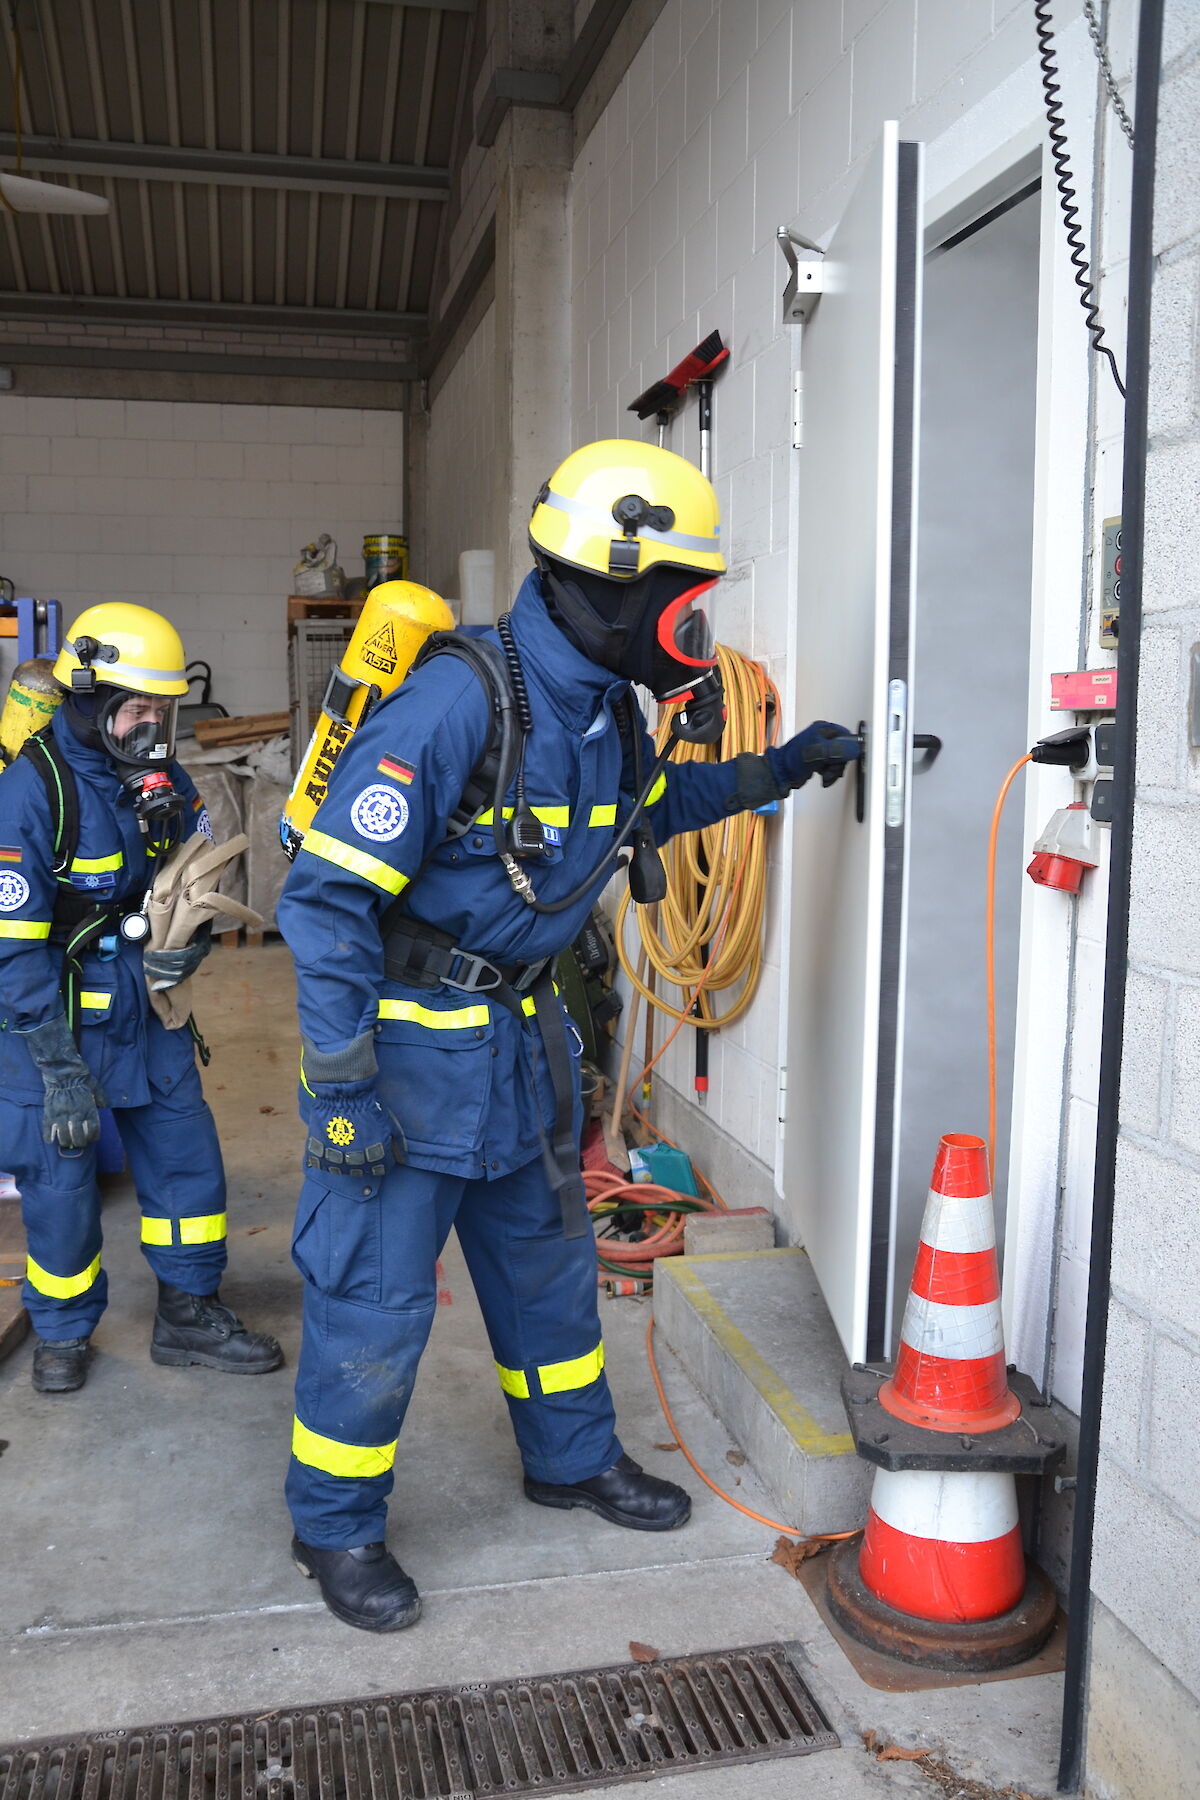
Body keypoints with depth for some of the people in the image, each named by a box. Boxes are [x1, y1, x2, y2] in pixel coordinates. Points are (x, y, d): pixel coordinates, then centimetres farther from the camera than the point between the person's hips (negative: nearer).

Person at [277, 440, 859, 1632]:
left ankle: (571, 1457, 43)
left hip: (518, 1036, 8)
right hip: (406, 1040, -8)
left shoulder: (602, 711, 2)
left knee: (546, 1259, 21)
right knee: (375, 1294, 4)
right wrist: (341, 1088, -23)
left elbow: (650, 805, 25)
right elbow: (327, 895, -24)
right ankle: (336, 1524, 26)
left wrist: (774, 771, 15)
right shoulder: (458, 703, -26)